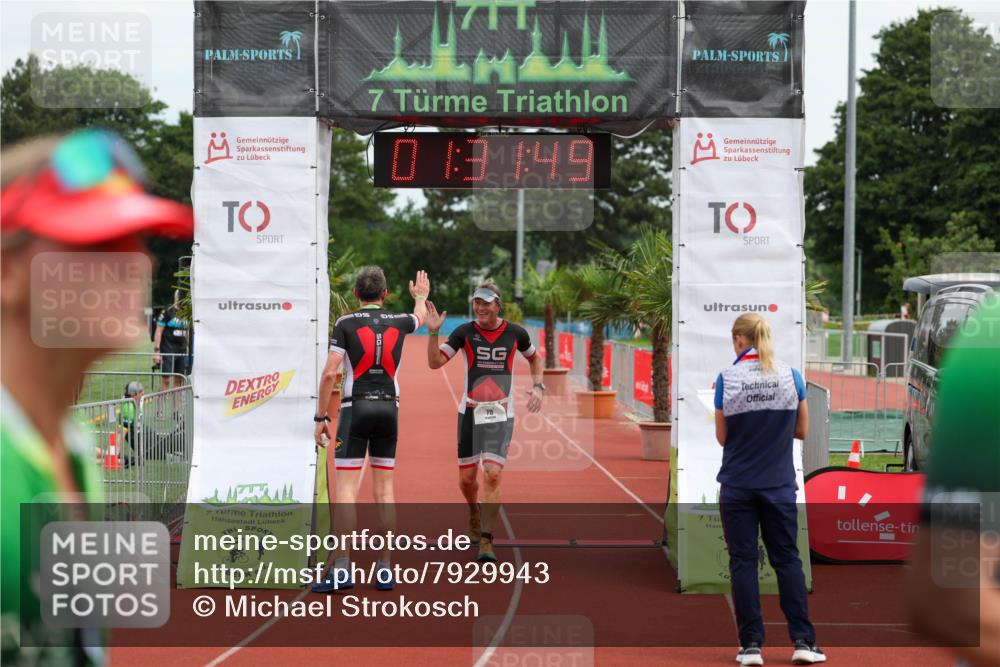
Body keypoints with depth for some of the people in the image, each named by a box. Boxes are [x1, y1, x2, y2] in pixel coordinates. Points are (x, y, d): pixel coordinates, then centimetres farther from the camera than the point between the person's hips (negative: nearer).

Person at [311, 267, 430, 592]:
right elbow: (420, 317, 31)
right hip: (389, 408, 3)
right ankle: (385, 570, 7)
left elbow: (329, 373, -9)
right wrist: (420, 296, 53)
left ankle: (342, 569, -10)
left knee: (345, 489, -4)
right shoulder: (399, 322, 6)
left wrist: (321, 417, -3)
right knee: (384, 490, 6)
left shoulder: (345, 324, -4)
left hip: (356, 407, -3)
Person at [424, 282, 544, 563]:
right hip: (470, 411, 1)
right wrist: (433, 332, -21)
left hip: (501, 414, -1)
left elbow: (534, 358, 18)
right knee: (466, 478, 7)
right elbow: (435, 362, -8)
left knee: (493, 474, -14)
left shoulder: (515, 333, 0)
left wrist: (538, 386, 4)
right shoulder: (465, 332, -3)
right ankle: (474, 511, 41)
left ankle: (486, 540, -9)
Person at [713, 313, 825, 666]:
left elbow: (722, 436, -1)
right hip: (779, 484, 2)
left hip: (737, 484, -1)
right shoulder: (791, 376, -2)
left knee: (743, 561, 4)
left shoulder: (727, 379, -8)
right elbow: (802, 430, 6)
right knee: (787, 559, 9)